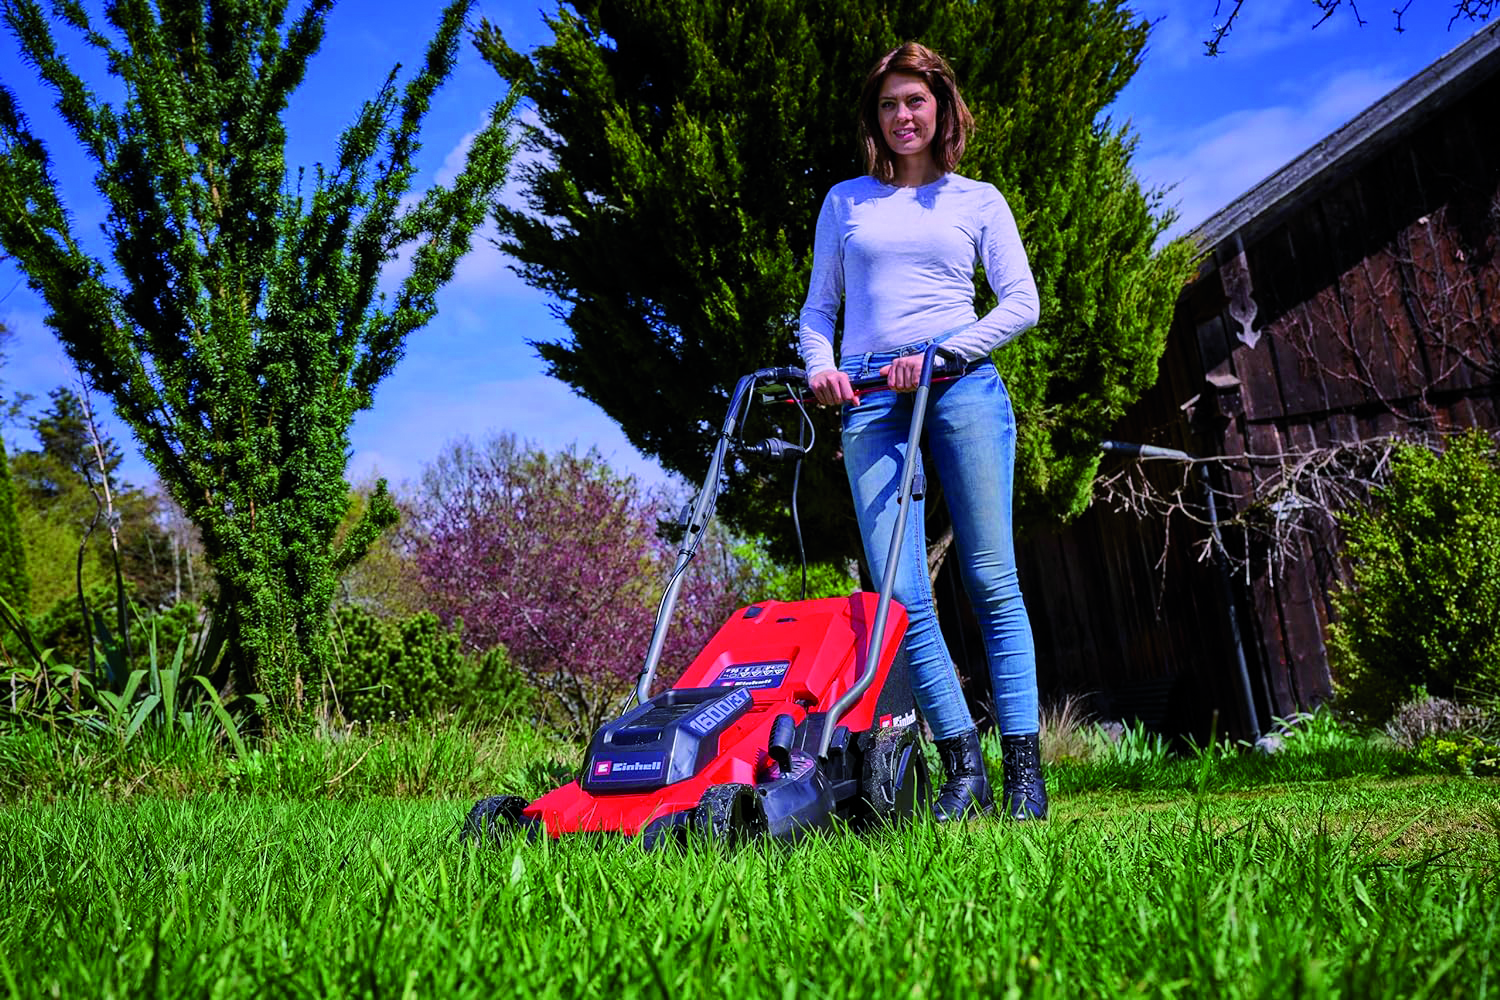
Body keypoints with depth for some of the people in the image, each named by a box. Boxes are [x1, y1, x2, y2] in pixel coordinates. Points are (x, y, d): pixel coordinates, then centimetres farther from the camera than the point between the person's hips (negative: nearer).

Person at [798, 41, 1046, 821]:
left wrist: (940, 351, -8)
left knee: (992, 581, -6)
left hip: (962, 385, -1)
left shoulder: (977, 200, 15)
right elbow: (818, 307, 19)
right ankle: (963, 768, -3)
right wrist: (821, 365, -2)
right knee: (900, 590, -9)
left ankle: (1024, 768, -3)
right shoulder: (845, 201, 19)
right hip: (870, 399, 2)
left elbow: (1021, 302, 6)